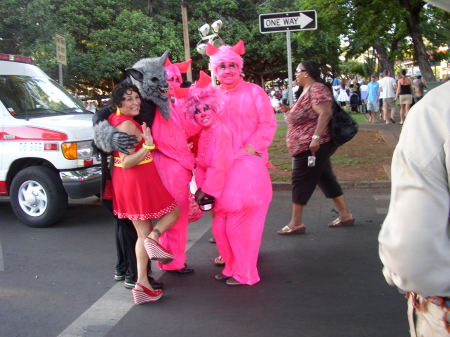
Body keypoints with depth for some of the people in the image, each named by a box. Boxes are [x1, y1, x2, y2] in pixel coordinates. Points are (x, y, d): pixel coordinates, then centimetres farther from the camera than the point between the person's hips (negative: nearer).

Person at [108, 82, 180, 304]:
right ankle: (154, 239, -14)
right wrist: (147, 146, -34)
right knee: (173, 212, 11)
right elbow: (126, 162, -25)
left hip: (124, 182, 9)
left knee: (142, 233, 14)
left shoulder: (114, 120, 8)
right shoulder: (127, 125, -20)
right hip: (138, 180, -9)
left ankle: (142, 283, 13)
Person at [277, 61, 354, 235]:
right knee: (326, 179, 13)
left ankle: (296, 223, 4)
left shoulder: (316, 89, -14)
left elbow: (325, 113, -25)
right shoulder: (308, 90, 18)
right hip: (308, 147, 10)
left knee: (301, 181, -4)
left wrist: (316, 138, -30)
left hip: (312, 147, -10)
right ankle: (345, 215, 19)